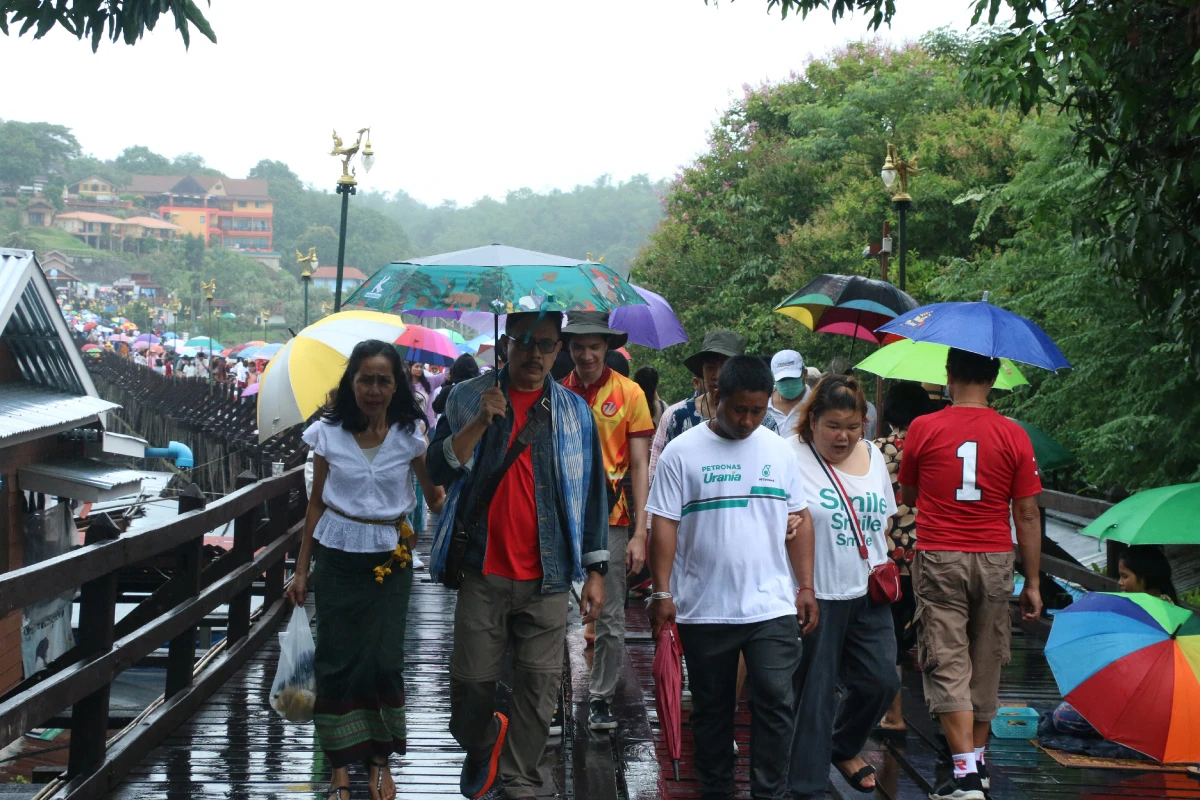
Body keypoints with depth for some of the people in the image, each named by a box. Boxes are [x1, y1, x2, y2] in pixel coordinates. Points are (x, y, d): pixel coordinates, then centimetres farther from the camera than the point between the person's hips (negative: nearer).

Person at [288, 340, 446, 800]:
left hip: (389, 559, 0)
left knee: (384, 659, -1)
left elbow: (435, 494, -2)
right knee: (337, 659, 2)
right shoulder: (329, 433, -1)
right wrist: (302, 569, 7)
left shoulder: (409, 434, -2)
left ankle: (379, 760, 16)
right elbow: (317, 502, 6)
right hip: (336, 559, 0)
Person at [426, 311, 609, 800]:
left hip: (546, 576, 1)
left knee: (540, 685, -3)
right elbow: (438, 470, -5)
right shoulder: (467, 400, 4)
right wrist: (480, 423, -19)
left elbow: (592, 493, 10)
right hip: (483, 571, -1)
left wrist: (595, 571, 6)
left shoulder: (574, 411, 8)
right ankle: (479, 748, 30)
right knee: (473, 680, 2)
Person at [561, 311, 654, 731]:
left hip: (609, 516, -1)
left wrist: (639, 532, -7)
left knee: (610, 617, 2)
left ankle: (601, 699, 14)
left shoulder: (628, 393, 1)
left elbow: (640, 467, 0)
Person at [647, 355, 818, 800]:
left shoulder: (779, 451, 7)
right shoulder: (682, 452, -3)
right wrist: (662, 593, -9)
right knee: (712, 709, 10)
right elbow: (664, 525, -4)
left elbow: (800, 521, 11)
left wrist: (806, 587, 6)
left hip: (772, 607, 1)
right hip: (704, 610, -1)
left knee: (776, 704, -4)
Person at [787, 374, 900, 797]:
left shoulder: (872, 455, 9)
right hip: (815, 594, -6)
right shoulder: (791, 456, -10)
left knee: (880, 681, 8)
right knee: (814, 691, 0)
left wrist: (884, 567, 9)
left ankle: (844, 748, 35)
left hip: (866, 593, 6)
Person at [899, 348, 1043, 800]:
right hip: (994, 561, 2)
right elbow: (1027, 515, -2)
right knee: (985, 665, 16)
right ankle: (978, 760, 28)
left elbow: (908, 497, 10)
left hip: (938, 559, -2)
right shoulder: (1014, 436, -4)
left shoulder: (923, 429, -5)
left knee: (948, 666, -2)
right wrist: (1033, 583, 5)